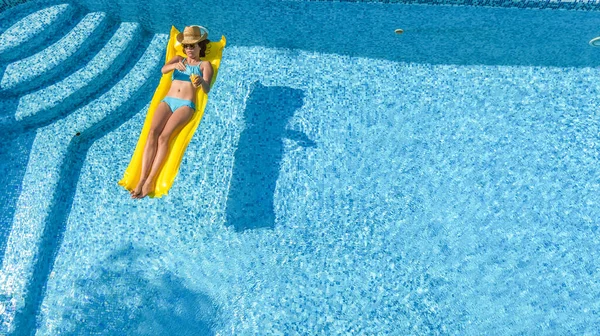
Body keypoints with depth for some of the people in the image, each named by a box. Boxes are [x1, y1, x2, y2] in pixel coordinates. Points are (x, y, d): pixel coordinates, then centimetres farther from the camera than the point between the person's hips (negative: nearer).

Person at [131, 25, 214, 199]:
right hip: (168, 101, 3)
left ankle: (150, 181, -29)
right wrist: (174, 65, -23)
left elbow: (207, 88, -6)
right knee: (152, 132, -22)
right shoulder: (178, 59, 24)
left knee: (164, 136, -26)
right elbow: (163, 69, 1)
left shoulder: (205, 64, 13)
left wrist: (201, 82, -32)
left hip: (186, 105, -3)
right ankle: (142, 179, -28)